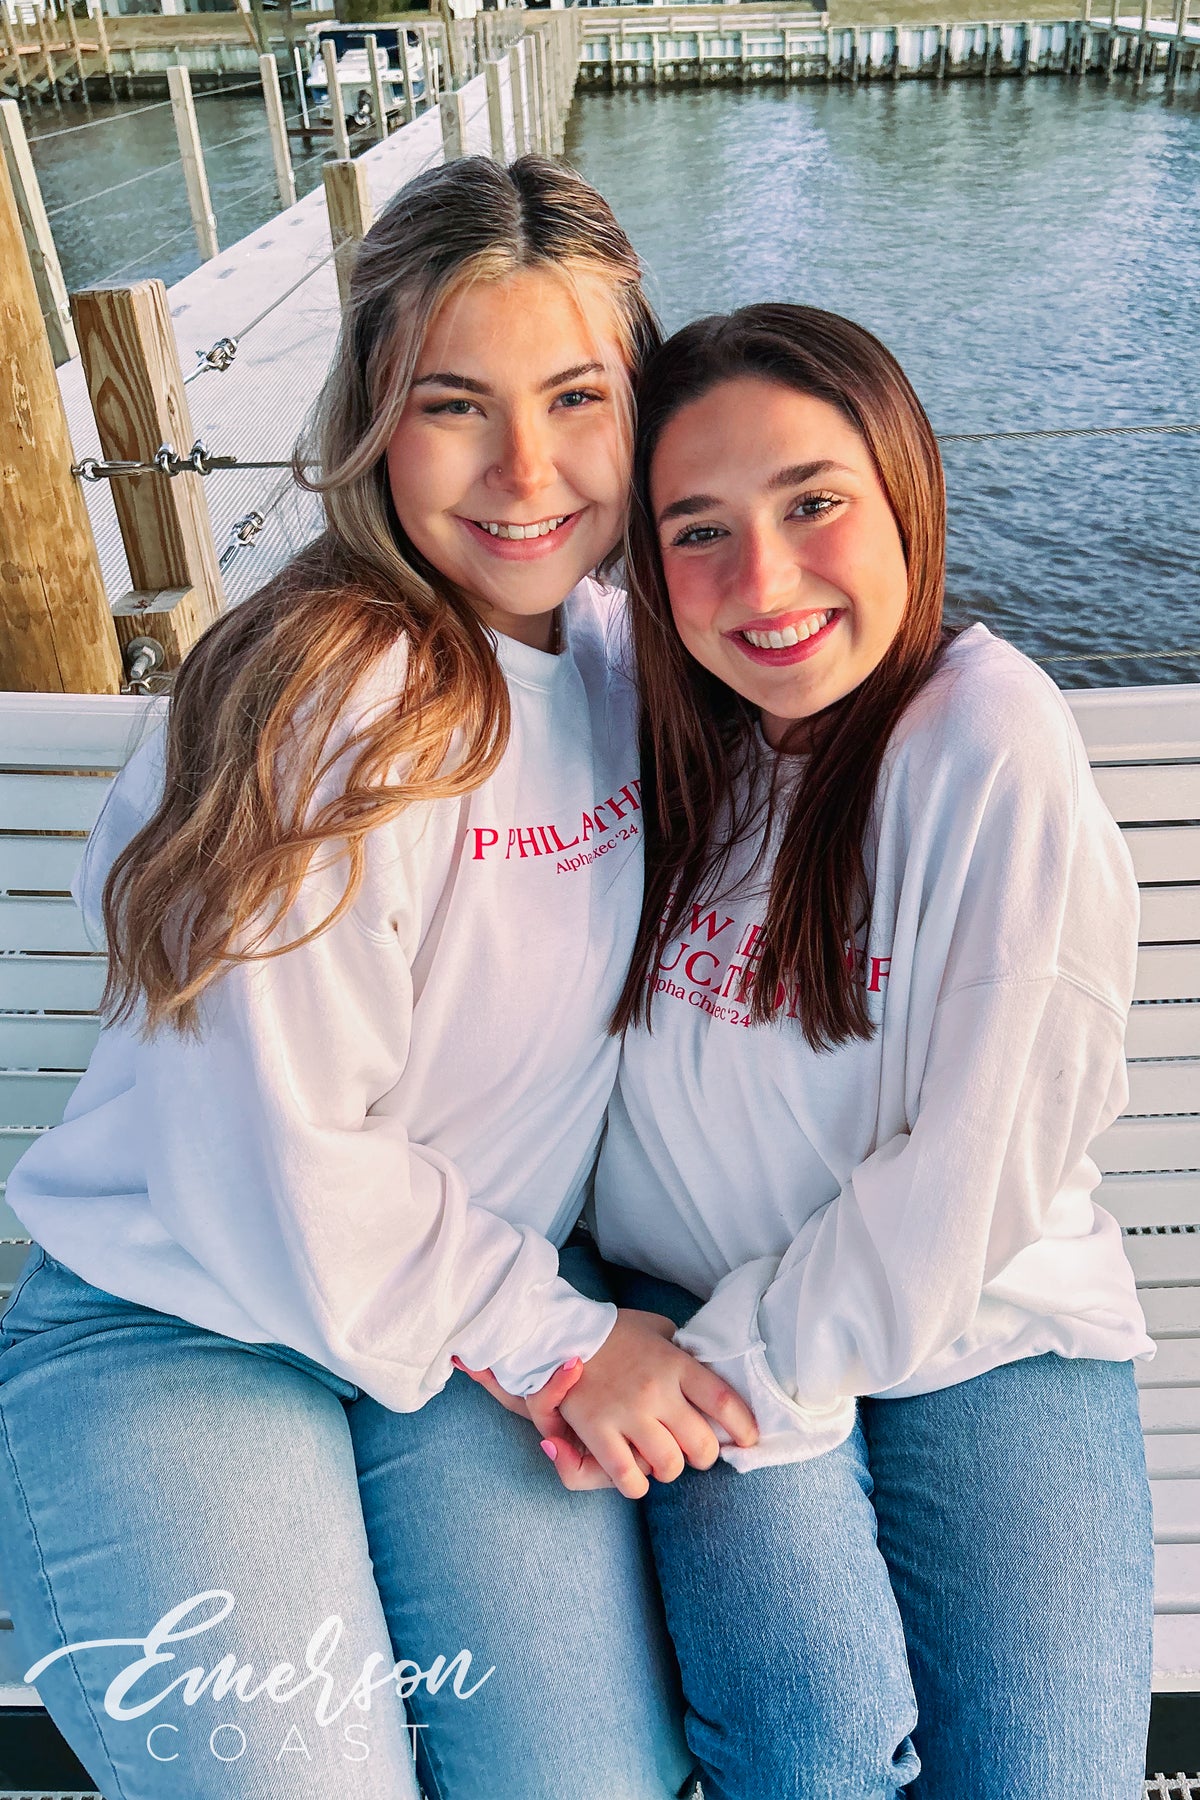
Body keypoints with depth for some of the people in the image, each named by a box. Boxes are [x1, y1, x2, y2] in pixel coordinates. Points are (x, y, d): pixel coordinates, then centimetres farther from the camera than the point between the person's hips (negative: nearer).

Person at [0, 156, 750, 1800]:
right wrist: (559, 1336, -10)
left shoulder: (614, 648, 1)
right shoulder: (336, 693, -22)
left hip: (487, 1297, 5)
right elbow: (279, 1171, -21)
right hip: (177, 1327, -4)